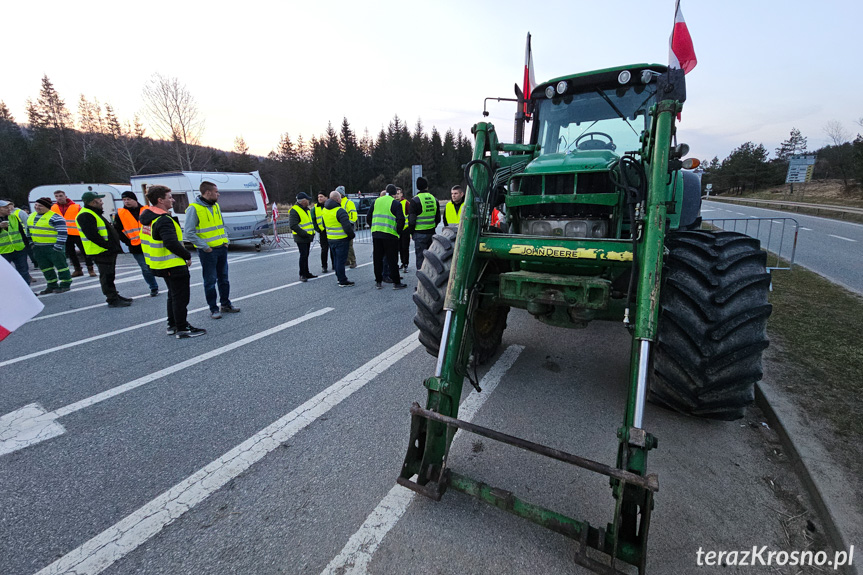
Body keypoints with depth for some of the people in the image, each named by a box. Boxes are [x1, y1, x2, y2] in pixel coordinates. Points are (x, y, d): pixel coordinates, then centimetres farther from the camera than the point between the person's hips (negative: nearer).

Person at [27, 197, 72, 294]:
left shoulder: (55, 217, -13)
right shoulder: (32, 216, 14)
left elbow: (62, 233, -17)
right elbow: (29, 229, 27)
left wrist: (58, 246, -19)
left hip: (53, 246, -9)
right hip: (37, 247, 9)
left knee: (60, 265, -1)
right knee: (45, 267, 13)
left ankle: (65, 285, 8)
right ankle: (52, 286, 22)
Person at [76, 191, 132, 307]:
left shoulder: (94, 213, 19)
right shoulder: (85, 216, -15)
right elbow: (92, 235, -24)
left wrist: (114, 246, 17)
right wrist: (108, 246, -23)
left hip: (108, 250, 11)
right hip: (100, 251, -10)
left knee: (109, 275, 17)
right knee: (107, 276, -5)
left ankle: (115, 296, 26)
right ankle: (112, 300, 0)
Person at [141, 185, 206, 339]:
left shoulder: (148, 217, 11)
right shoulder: (163, 220, -21)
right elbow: (171, 243, -30)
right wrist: (187, 255, -17)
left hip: (161, 266, 10)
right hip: (174, 266, -10)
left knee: (173, 295, 22)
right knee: (180, 297, 0)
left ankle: (172, 325, 31)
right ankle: (182, 329, 7)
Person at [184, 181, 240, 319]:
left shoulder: (216, 206, 9)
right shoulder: (194, 209, -13)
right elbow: (190, 233, -15)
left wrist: (225, 241, 8)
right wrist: (205, 247, -16)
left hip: (222, 248, 7)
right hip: (208, 251, -7)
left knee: (223, 278, 15)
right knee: (210, 281, 2)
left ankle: (225, 304, 27)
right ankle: (213, 309, 13)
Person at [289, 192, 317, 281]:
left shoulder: (306, 209, 16)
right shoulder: (294, 210, -14)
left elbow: (310, 221, 28)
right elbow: (293, 225, -21)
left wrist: (312, 232, 15)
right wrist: (304, 234, -21)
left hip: (307, 237, 9)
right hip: (301, 238, -9)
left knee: (306, 255, 14)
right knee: (303, 255, -9)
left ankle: (306, 273, 23)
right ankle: (302, 275, -3)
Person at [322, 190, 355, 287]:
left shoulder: (325, 210, 10)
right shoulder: (340, 211, -19)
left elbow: (324, 225, 20)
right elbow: (347, 226, -22)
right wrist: (352, 235, -7)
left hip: (330, 239, 8)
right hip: (341, 239, -8)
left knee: (336, 259, 18)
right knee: (341, 260, -3)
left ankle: (339, 277, 29)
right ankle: (343, 281, 3)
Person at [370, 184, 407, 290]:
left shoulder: (376, 201, 13)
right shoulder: (396, 203, -4)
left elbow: (369, 217, 15)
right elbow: (401, 219, -13)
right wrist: (398, 230, 2)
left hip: (375, 233, 5)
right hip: (390, 234, -4)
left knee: (377, 258, 12)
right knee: (392, 259, 2)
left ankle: (378, 281, 18)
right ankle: (396, 282, 7)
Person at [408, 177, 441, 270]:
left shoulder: (415, 200, -10)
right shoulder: (434, 199, 7)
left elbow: (412, 219, -11)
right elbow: (438, 219, 13)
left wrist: (411, 231, 3)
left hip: (420, 233, -5)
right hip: (431, 233, 5)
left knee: (420, 257, 1)